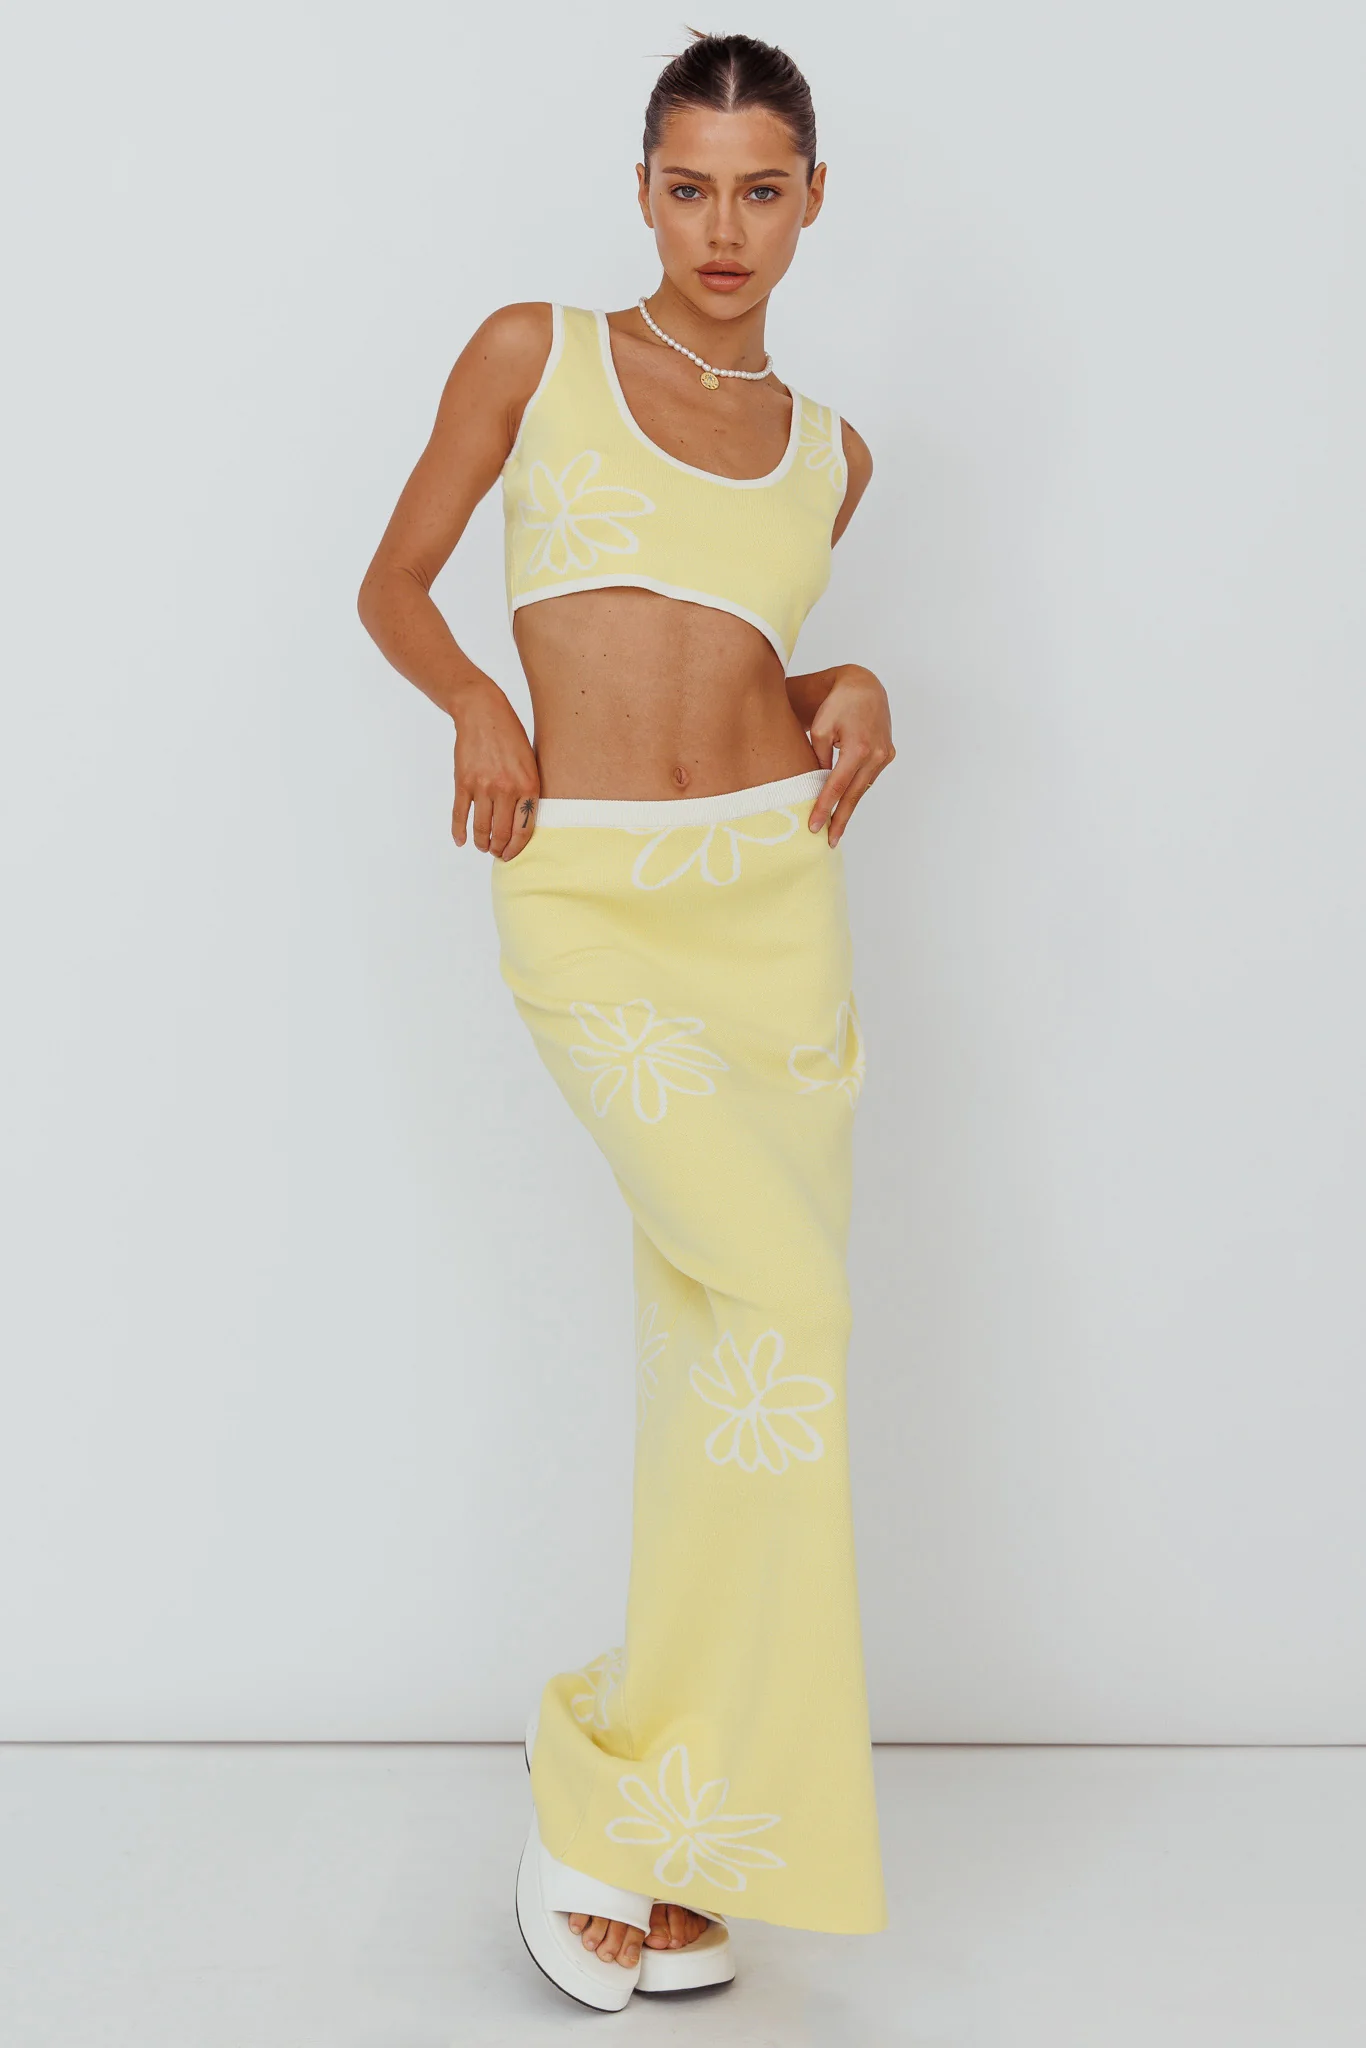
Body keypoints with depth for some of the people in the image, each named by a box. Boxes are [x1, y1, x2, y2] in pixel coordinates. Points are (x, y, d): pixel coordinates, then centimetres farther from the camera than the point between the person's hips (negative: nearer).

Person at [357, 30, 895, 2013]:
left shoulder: (828, 450, 15)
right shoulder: (532, 354, 6)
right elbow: (395, 585, 10)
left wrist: (848, 694, 4)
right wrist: (477, 704, -9)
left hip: (777, 896, 4)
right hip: (589, 905, -4)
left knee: (721, 1345, 3)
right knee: (786, 1296, -22)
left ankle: (677, 1842, 17)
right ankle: (606, 1795, -5)